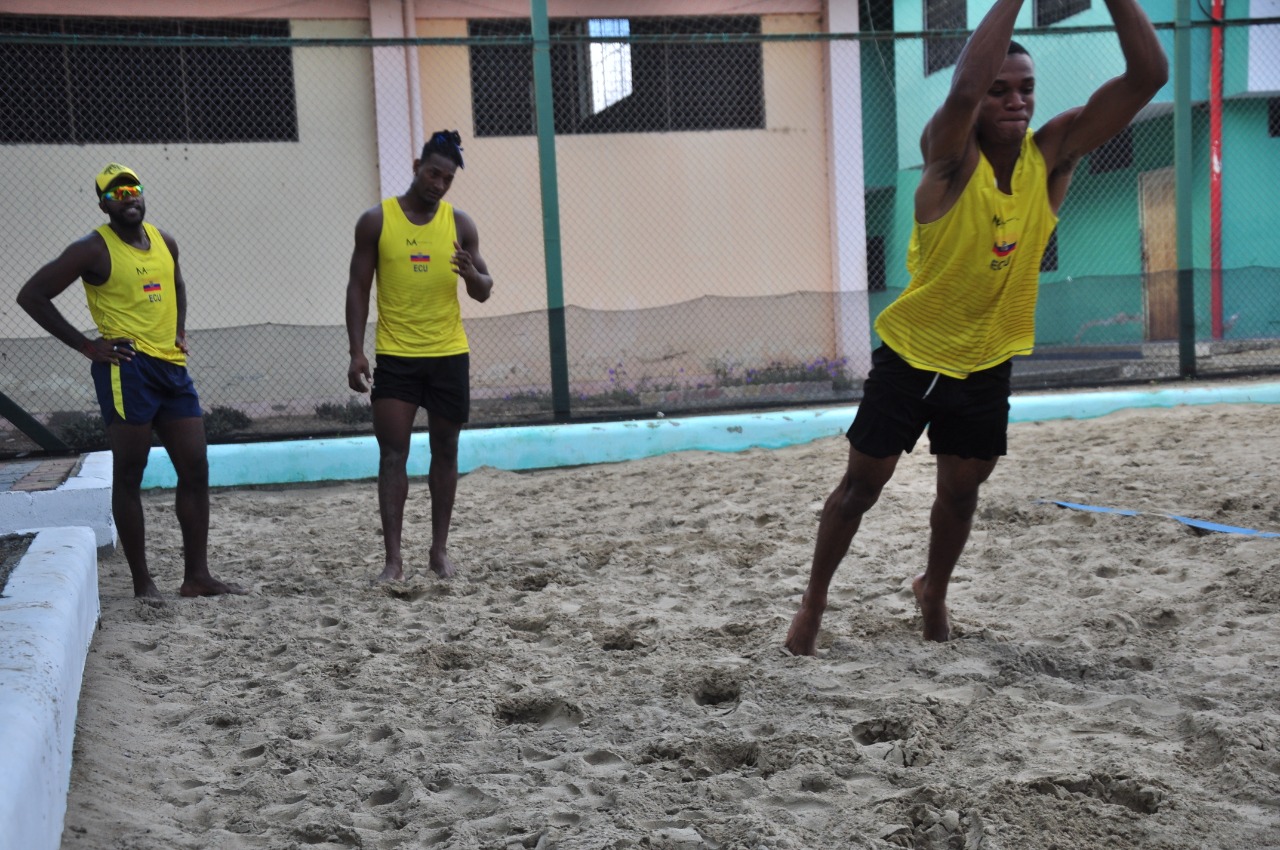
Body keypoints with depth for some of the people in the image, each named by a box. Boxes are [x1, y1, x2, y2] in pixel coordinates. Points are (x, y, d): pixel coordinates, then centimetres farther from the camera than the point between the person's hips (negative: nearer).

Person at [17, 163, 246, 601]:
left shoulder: (164, 242, 13)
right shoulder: (94, 249, -6)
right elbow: (32, 295, -7)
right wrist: (85, 345, -9)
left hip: (173, 367, 7)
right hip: (127, 369, -7)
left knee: (195, 471, 4)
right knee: (128, 476, -1)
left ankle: (197, 576, 10)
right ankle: (142, 581, 6)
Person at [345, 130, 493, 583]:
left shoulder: (460, 223, 4)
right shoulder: (376, 221, -1)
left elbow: (484, 293, 6)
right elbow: (358, 288, 1)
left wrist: (472, 274, -18)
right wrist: (356, 352, -7)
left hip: (449, 354, 2)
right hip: (395, 356, -2)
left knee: (445, 452, 9)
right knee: (393, 453, -6)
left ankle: (439, 550, 20)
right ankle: (393, 557, -2)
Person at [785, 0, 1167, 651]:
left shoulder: (1052, 156, -10)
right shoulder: (950, 157, -20)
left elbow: (1148, 75, -17)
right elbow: (964, 90, -44)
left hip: (987, 366, 4)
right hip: (909, 358, -3)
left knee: (961, 492, 15)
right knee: (861, 484, 5)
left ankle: (932, 593, 42)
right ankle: (814, 601, 24)